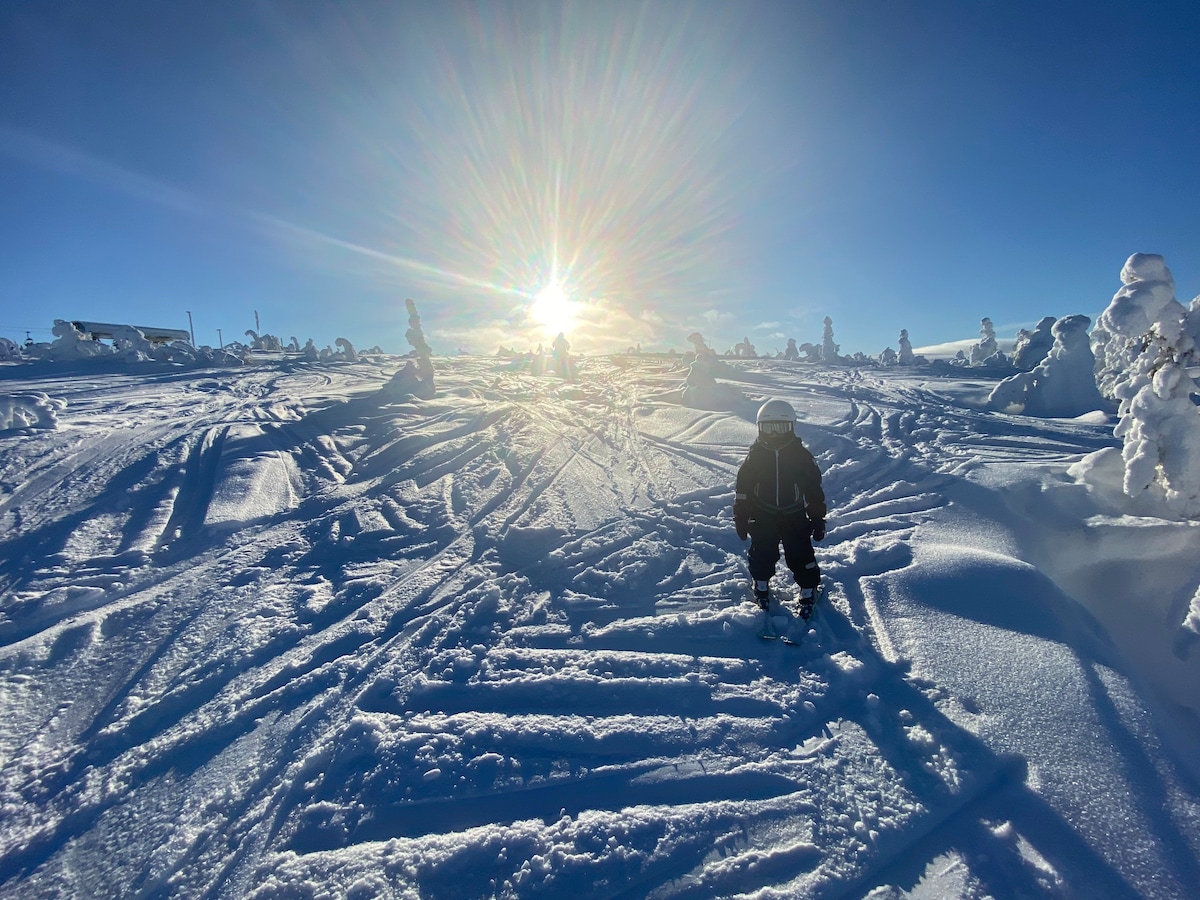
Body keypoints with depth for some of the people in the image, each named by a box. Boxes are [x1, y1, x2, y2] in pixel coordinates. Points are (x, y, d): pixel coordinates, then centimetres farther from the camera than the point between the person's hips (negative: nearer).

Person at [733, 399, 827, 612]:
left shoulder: (801, 455, -10)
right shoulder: (755, 456, -8)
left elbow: (814, 489, -1)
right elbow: (743, 488, -1)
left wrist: (818, 519, 0)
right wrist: (740, 518, 0)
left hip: (794, 517, -1)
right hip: (763, 517, 1)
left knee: (801, 556, 3)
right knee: (762, 555, 13)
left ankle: (808, 590, 26)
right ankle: (761, 585, 38)